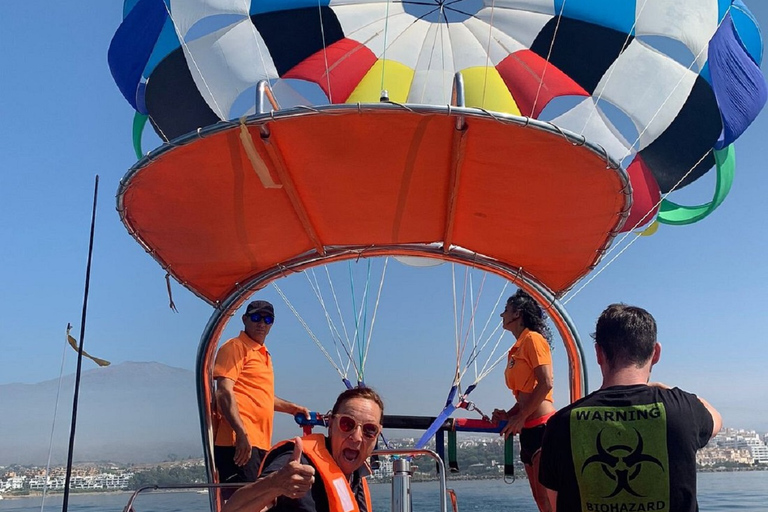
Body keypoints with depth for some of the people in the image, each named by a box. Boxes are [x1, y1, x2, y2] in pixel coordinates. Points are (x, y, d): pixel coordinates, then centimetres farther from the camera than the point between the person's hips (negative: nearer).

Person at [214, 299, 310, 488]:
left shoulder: (263, 355, 25)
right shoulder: (235, 347, -3)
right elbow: (224, 392, -15)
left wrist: (292, 408, 35)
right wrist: (241, 432, -24)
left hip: (260, 444, 9)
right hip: (240, 442, -9)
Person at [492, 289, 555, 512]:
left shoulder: (533, 339, -5)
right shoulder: (517, 348, 20)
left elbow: (546, 383, -15)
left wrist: (520, 417, -13)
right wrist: (509, 415, 6)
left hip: (542, 426, -9)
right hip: (528, 430, 9)